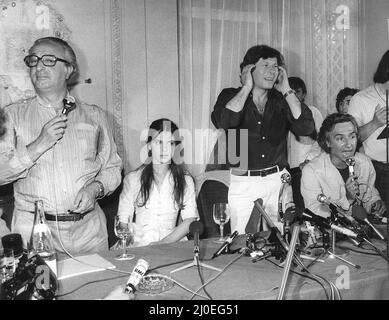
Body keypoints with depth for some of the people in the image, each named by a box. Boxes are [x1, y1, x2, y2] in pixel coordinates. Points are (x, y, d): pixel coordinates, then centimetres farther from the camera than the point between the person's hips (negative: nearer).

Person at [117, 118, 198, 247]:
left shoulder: (185, 180, 9)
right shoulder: (133, 179, 6)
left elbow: (190, 220, 2)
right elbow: (123, 222, 3)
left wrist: (164, 242, -13)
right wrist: (137, 245, -16)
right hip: (138, 249, 0)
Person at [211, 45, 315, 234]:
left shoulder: (280, 100, 8)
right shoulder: (231, 96, 2)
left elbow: (306, 128, -6)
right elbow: (222, 122, -21)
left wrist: (286, 90, -4)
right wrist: (247, 87, -12)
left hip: (278, 182, 3)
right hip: (243, 183, -2)